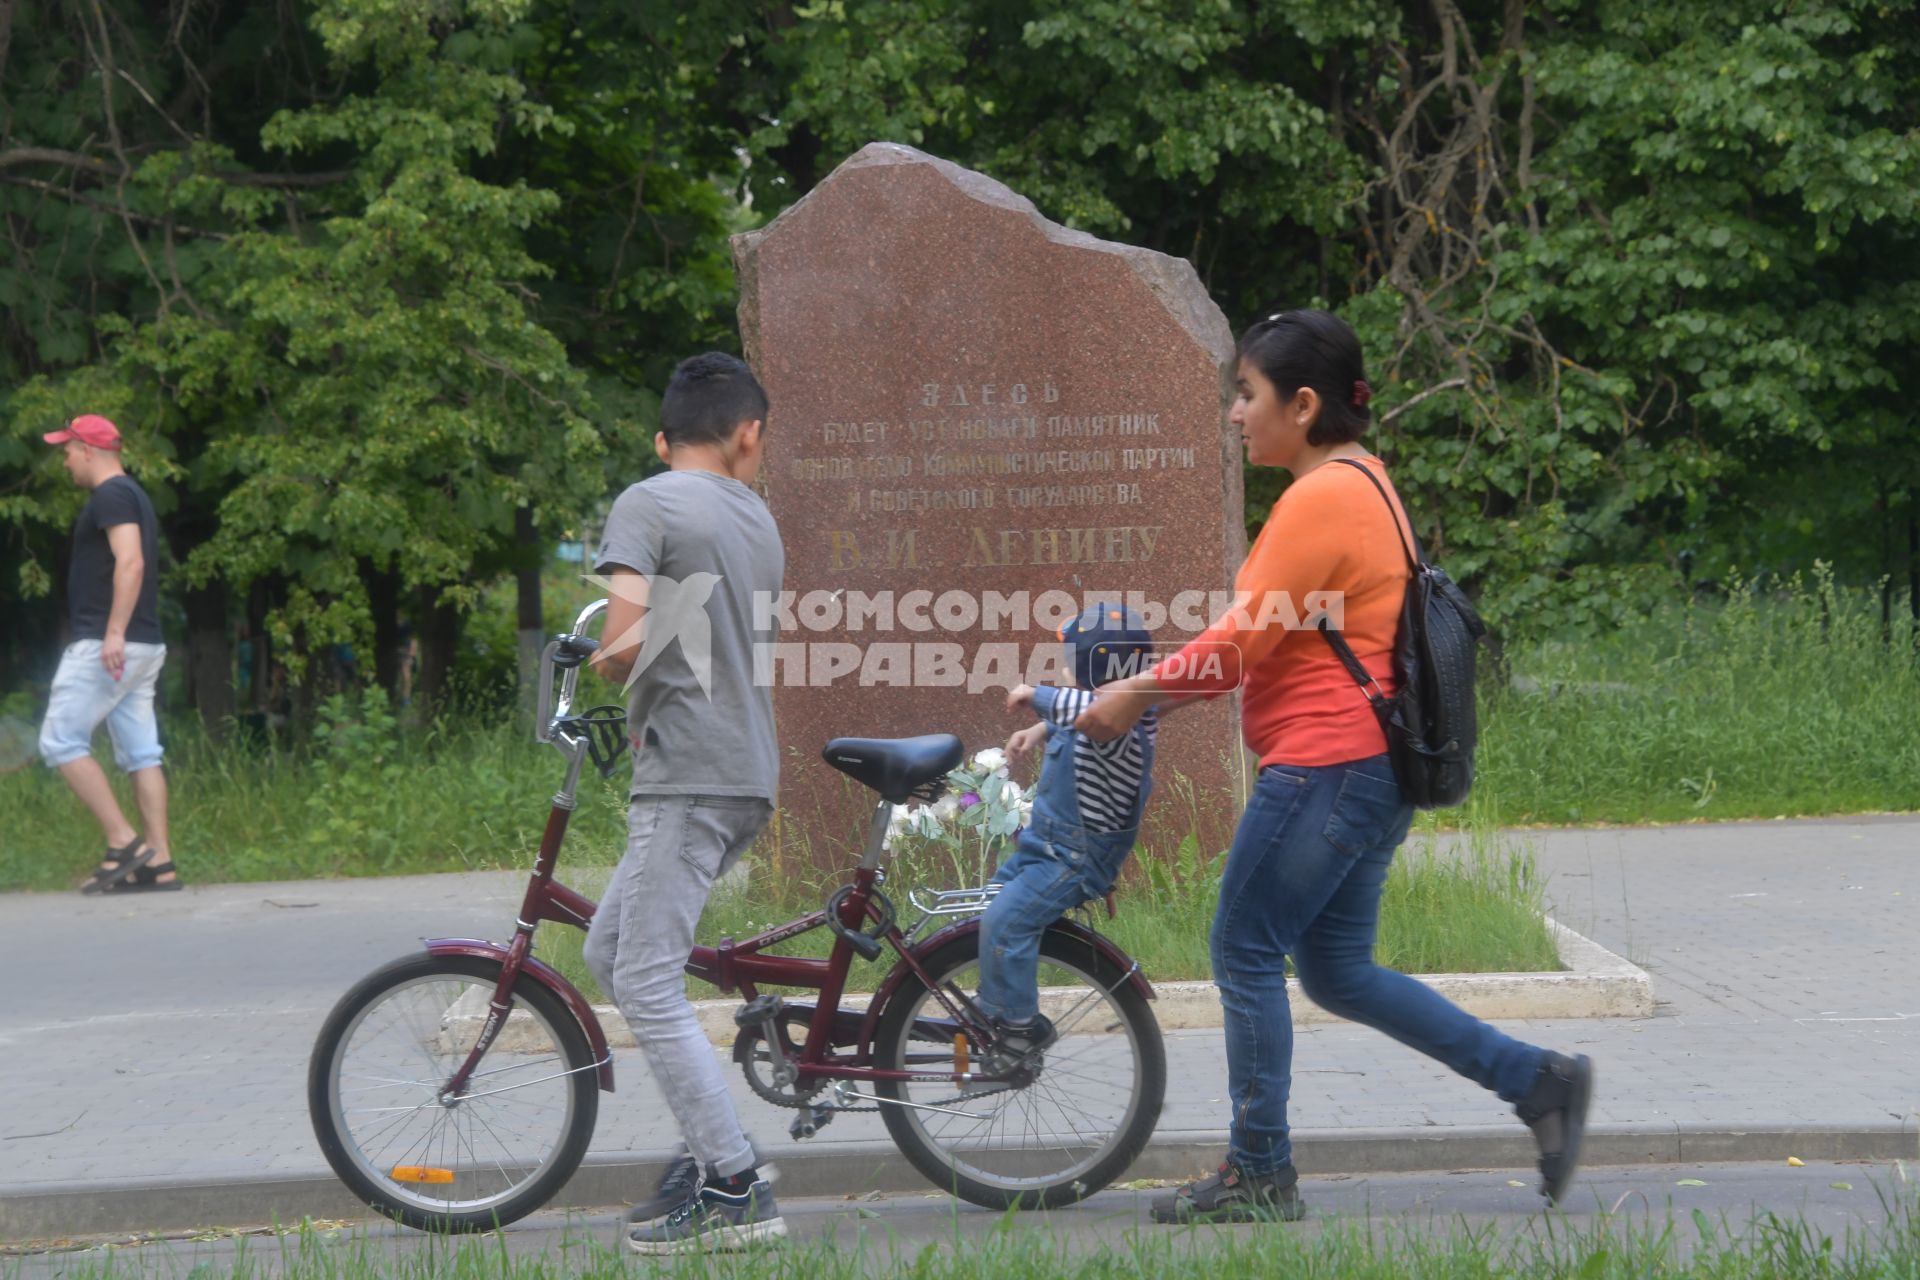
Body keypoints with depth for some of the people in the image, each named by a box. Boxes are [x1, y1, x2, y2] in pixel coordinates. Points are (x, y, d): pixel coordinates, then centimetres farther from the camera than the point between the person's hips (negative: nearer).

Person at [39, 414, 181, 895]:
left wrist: (114, 633, -28)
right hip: (142, 648, 10)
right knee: (141, 754, 5)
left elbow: (130, 562, -22)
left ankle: (123, 842, -11)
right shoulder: (133, 495, 20)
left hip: (104, 646, -10)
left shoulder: (110, 495, -10)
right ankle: (158, 863, 1)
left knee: (61, 741, -6)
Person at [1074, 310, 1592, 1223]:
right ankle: (1540, 1083, 13)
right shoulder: (1364, 484, 17)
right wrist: (1162, 689, 16)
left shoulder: (1319, 503, -16)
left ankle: (1259, 1176, 7)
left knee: (1245, 957, 0)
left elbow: (1242, 641, -17)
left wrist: (1136, 694, -6)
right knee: (1338, 973, 14)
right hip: (1369, 769, 10)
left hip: (1323, 767, -10)